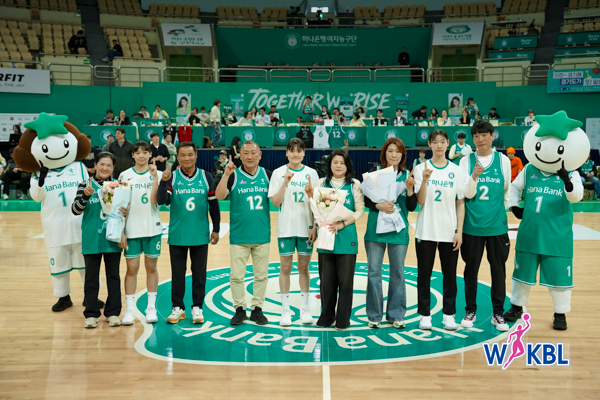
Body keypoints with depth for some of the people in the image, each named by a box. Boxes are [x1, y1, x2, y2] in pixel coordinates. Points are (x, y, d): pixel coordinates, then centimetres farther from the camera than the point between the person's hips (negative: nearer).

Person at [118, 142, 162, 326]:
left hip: (152, 228, 0)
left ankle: (151, 307, 17)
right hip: (132, 229, 0)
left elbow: (154, 200, -11)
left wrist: (155, 177, -17)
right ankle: (129, 309, 10)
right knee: (132, 268, 2)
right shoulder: (124, 175, 4)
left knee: (151, 267, 8)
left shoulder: (158, 174, 1)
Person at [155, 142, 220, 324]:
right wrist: (163, 181, -25)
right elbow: (161, 201, -12)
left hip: (201, 235, 0)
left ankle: (197, 307, 19)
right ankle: (177, 307, 21)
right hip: (177, 235, 0)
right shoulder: (172, 177, -1)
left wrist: (216, 229, 4)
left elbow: (213, 205, 5)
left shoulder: (206, 177, 2)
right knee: (177, 273, 9)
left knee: (199, 273, 7)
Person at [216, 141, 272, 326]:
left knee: (261, 275, 9)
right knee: (237, 275, 3)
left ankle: (257, 308, 23)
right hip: (239, 236, -2)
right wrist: (226, 174, -25)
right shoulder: (234, 175, -2)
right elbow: (219, 196, -15)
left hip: (262, 235, 2)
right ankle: (239, 309, 19)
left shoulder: (267, 175, 5)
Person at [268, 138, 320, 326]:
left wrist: (315, 226, -2)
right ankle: (285, 309, 13)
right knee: (286, 268, 4)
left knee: (304, 267, 8)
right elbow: (275, 202, -6)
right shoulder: (278, 173, 0)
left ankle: (304, 308, 19)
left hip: (306, 228, 1)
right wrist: (286, 182, -16)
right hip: (286, 227, -1)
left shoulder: (311, 173, 4)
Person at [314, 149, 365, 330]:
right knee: (326, 279, 6)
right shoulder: (322, 183, 10)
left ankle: (343, 319, 13)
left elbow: (360, 209, 0)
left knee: (345, 279, 1)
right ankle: (326, 316, 19)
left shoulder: (354, 184, 6)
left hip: (346, 236, -1)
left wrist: (342, 224, -12)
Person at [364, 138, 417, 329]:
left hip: (399, 230, 1)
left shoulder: (407, 175, 3)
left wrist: (409, 189, -15)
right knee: (374, 271, 4)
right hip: (375, 229, -1)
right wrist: (379, 206, -17)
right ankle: (374, 314, 17)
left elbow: (412, 207, 0)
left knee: (398, 273, 7)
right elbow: (366, 200, 1)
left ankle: (395, 314, 20)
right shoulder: (375, 172, 1)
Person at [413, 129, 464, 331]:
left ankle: (449, 315, 19)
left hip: (449, 232, 1)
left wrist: (460, 230, -2)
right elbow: (420, 201, -7)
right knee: (424, 274, 5)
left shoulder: (457, 170, 3)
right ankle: (425, 314, 16)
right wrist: (424, 180, -23)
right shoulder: (421, 169, -1)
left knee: (450, 274, 8)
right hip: (426, 231, -1)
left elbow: (460, 203, 4)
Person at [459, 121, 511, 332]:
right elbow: (467, 194, -6)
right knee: (471, 268, 8)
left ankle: (498, 313, 20)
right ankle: (470, 310, 21)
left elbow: (507, 190, 11)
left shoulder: (503, 160, 2)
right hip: (472, 225, 0)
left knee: (498, 269, 7)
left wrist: (501, 208, 12)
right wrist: (473, 176, -23)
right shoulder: (466, 161, 0)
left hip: (497, 225, 1)